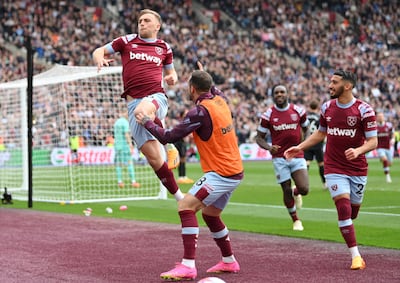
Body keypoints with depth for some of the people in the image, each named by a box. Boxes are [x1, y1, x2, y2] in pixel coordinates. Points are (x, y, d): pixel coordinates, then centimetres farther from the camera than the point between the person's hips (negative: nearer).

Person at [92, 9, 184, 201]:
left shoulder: (164, 48, 15)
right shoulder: (127, 41, 12)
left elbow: (171, 73, 28)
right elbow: (98, 51, 15)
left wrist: (172, 78, 4)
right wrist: (100, 59, -9)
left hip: (157, 97, -1)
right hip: (134, 102, 1)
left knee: (142, 111, -41)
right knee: (153, 158, -3)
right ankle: (178, 196, 11)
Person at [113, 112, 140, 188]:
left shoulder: (116, 122, 13)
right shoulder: (125, 122, -9)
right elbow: (127, 135, -15)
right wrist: (130, 145, -13)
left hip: (117, 144, 7)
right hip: (125, 144, -7)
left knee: (118, 163, 6)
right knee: (130, 163, -4)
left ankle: (120, 181, 5)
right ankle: (133, 181, -6)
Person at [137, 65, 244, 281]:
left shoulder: (199, 112, -18)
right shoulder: (219, 100, 6)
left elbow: (169, 137, -14)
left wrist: (147, 122, -1)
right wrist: (206, 77, 43)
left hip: (220, 174, -9)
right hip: (235, 172, 9)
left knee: (186, 206, -16)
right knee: (210, 214, 23)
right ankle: (229, 261, 34)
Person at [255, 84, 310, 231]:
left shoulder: (298, 111, 2)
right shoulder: (268, 115, -3)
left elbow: (305, 128, 20)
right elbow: (259, 138, 2)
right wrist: (268, 147, -17)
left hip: (297, 156, 1)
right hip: (280, 158, -1)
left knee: (304, 189, -11)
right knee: (286, 190, 2)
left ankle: (295, 192, 28)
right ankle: (296, 220, 25)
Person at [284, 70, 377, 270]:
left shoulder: (364, 110, -10)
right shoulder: (327, 108, 4)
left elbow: (373, 141, -11)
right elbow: (320, 133, 19)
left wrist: (358, 151, -30)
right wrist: (300, 147, 12)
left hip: (357, 169, -1)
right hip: (334, 168, 1)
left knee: (353, 212, 10)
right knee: (344, 208, -15)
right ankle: (355, 256, -10)